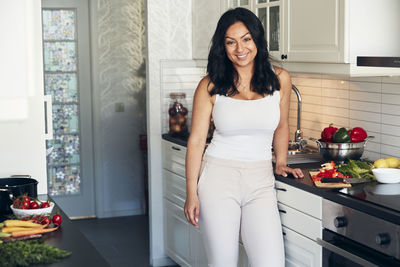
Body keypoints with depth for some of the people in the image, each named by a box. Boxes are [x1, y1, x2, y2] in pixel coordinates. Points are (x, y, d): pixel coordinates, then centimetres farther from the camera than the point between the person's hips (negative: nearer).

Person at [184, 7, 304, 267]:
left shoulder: (279, 79, 2)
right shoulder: (210, 86, -3)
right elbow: (196, 140, -2)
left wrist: (281, 163, 20)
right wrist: (192, 192, -5)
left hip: (261, 181, 2)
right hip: (218, 177, -1)